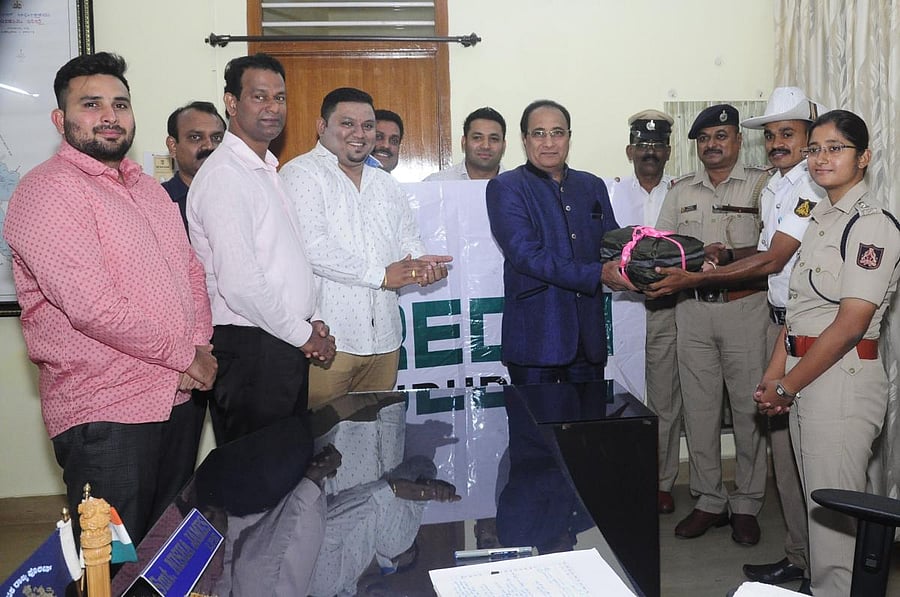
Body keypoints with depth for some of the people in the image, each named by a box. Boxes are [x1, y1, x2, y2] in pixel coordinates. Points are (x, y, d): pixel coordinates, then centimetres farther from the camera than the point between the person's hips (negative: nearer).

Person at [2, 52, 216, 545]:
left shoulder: (149, 188, 16)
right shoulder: (47, 191, -12)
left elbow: (190, 268, 17)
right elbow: (92, 306, -22)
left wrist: (200, 346, -1)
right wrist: (184, 355, -13)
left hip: (178, 396, 8)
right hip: (105, 414, -8)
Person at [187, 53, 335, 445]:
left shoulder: (268, 171, 16)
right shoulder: (224, 175, -15)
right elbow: (239, 284, -22)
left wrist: (312, 320, 7)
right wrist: (303, 334, -11)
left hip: (288, 345, 9)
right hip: (249, 350, -9)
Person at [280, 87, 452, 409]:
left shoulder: (387, 184, 19)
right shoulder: (301, 173, -4)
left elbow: (408, 239, 22)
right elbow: (312, 247, -16)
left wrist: (422, 263, -3)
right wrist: (381, 275, -12)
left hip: (383, 337, 7)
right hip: (326, 339, -6)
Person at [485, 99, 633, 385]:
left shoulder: (592, 186, 13)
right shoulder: (505, 187, -4)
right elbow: (526, 255, -15)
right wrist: (597, 274, -20)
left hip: (588, 333, 5)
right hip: (535, 336, -5)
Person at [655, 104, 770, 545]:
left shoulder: (760, 184, 2)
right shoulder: (681, 191, 15)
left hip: (744, 306, -3)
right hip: (692, 309, 4)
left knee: (749, 408, 2)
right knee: (698, 408, 7)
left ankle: (746, 505, 16)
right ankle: (709, 500, 20)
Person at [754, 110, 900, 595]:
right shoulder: (819, 218, 15)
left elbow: (849, 323, -18)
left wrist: (786, 387, -13)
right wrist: (775, 373, 2)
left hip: (844, 377, -8)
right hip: (804, 375, 8)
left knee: (834, 513, 0)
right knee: (815, 501, 17)